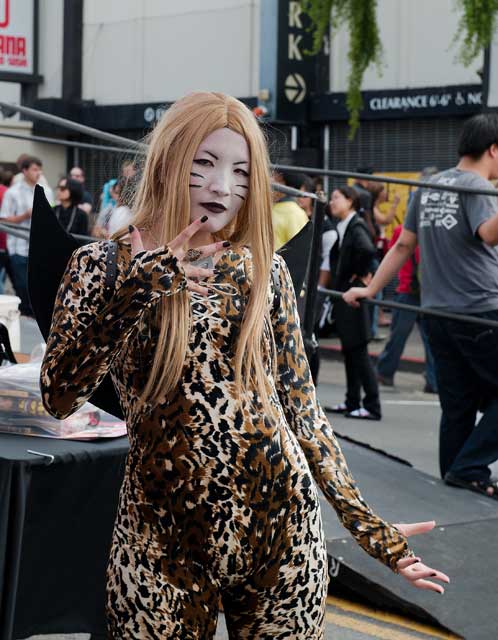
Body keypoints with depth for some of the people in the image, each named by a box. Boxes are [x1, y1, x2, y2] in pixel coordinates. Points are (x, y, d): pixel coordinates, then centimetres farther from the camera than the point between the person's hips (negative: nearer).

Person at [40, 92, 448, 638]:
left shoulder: (264, 270, 4)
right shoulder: (104, 264, -1)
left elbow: (301, 406, 8)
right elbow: (59, 398, -13)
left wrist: (367, 525, 5)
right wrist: (134, 294, -24)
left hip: (280, 525, 2)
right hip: (163, 535, -2)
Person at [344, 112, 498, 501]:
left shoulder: (429, 187, 15)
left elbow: (404, 245, 17)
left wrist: (370, 290, 21)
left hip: (439, 314, 8)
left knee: (457, 409, 11)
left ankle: (456, 479, 15)